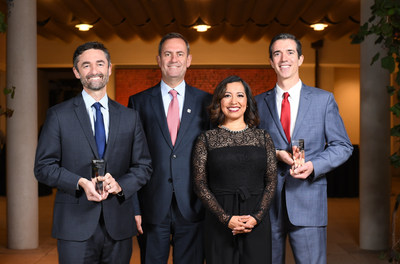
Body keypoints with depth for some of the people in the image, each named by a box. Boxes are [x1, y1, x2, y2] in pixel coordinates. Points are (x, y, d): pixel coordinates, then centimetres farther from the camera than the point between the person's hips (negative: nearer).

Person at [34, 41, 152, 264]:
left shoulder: (130, 117, 9)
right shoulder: (59, 115, 2)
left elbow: (144, 166, 8)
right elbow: (43, 166, -1)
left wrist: (120, 185, -11)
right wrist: (81, 183, -16)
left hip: (119, 226, 3)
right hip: (76, 226, -2)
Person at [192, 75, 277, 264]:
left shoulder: (262, 137, 7)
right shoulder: (207, 139, 2)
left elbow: (271, 182, 5)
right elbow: (200, 184, -2)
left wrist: (256, 217, -8)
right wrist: (226, 218, -11)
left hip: (257, 223, 2)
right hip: (219, 224, -1)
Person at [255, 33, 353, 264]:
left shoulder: (324, 99, 4)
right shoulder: (259, 103, 8)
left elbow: (343, 146, 3)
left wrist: (314, 165, -14)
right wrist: (275, 155, -10)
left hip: (308, 199, -1)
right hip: (268, 201, 2)